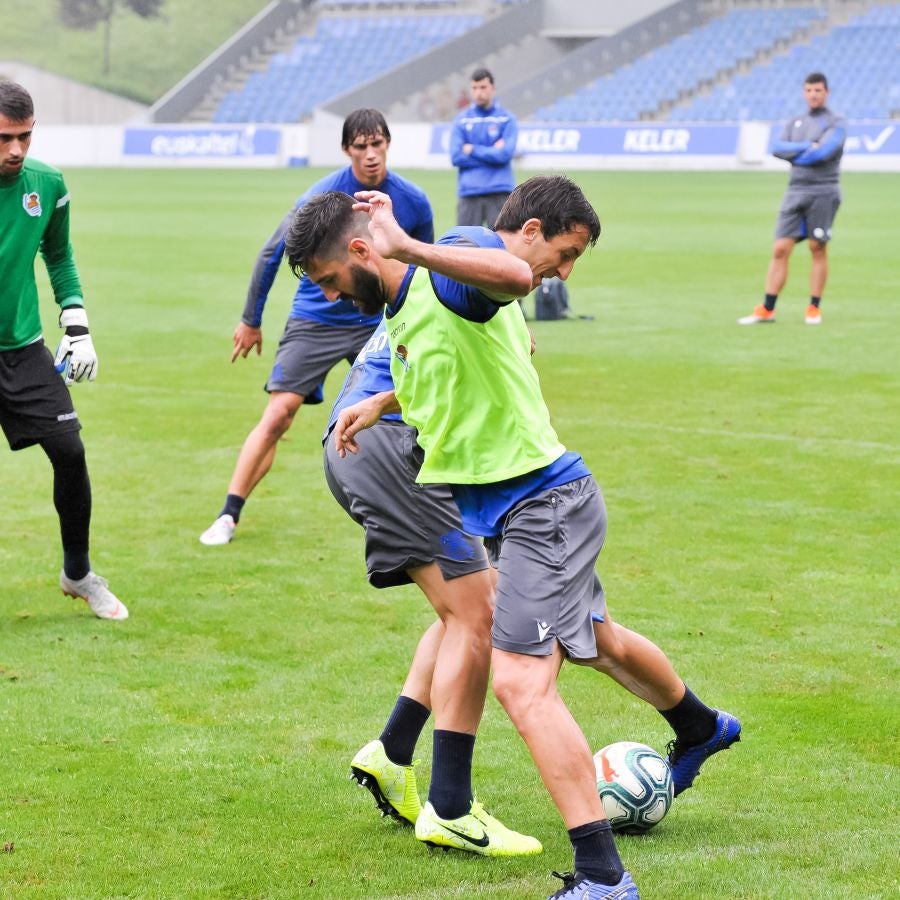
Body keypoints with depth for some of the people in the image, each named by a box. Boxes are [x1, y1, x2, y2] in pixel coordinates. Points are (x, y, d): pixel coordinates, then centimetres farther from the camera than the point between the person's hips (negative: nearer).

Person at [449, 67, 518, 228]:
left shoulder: (507, 118, 3)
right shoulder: (462, 119, 7)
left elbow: (505, 154, -10)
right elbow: (456, 157, -3)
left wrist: (472, 150, -4)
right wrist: (492, 152, -6)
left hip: (499, 192, -2)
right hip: (469, 192, 2)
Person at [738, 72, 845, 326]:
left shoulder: (836, 123, 1)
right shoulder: (795, 123, 17)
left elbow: (825, 151, -16)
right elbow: (778, 148, 1)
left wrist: (794, 156, -4)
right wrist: (807, 146, -10)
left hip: (823, 193, -4)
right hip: (796, 191, 4)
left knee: (818, 248, -3)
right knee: (780, 249, -2)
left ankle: (814, 308, 6)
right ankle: (767, 310, -1)